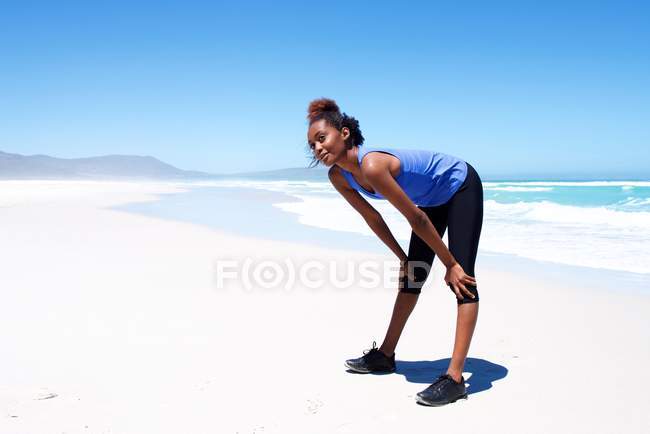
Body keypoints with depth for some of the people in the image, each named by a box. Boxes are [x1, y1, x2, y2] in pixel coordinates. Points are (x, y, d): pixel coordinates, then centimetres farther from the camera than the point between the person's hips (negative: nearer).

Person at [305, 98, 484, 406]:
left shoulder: (371, 166, -37)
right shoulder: (338, 177, -12)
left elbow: (417, 219, -30)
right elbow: (373, 219, 0)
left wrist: (451, 264, -22)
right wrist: (403, 259, 3)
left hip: (462, 186, -8)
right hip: (433, 198, 8)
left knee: (462, 279, -16)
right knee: (412, 275, 11)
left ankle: (455, 378, -18)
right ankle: (385, 355, 20)